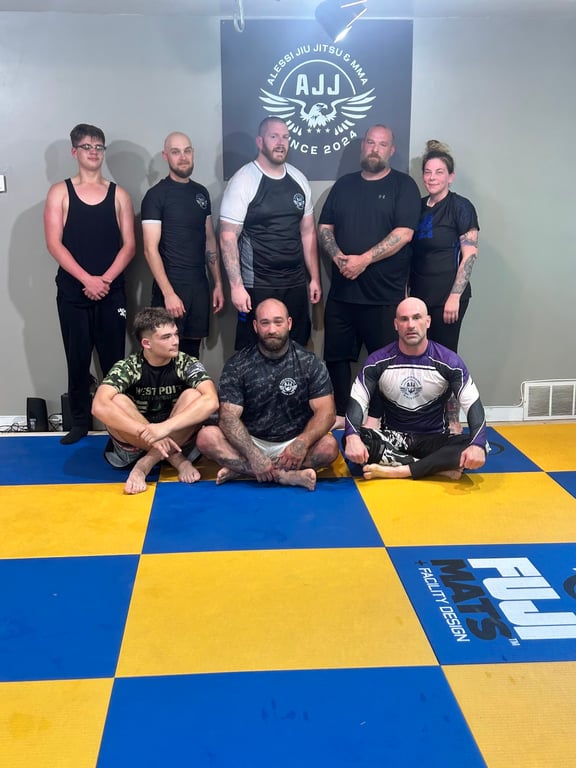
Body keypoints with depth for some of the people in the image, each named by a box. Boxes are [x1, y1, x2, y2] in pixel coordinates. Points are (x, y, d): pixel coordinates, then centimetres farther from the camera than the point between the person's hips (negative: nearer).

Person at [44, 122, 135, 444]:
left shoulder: (119, 194, 8)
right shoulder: (60, 192, 5)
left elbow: (130, 245, 3)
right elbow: (54, 243, -4)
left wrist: (105, 279, -11)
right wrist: (87, 279, -14)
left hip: (112, 293, 0)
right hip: (72, 293, 0)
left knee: (114, 359, 1)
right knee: (78, 360, 5)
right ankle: (81, 422, 16)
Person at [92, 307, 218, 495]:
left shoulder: (187, 364, -12)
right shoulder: (127, 367, -14)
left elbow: (211, 401, -29)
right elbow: (100, 407, -30)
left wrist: (165, 427, -40)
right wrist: (147, 433, -39)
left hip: (176, 439, 1)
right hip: (136, 443, 0)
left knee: (193, 396, -25)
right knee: (117, 402, -27)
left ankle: (145, 464, -25)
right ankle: (176, 459, -22)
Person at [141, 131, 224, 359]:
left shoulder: (201, 192, 11)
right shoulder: (156, 195, -7)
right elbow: (151, 249, -12)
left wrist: (217, 283, 10)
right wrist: (168, 293, -18)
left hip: (200, 285, 5)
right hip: (171, 287, -5)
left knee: (192, 351, 10)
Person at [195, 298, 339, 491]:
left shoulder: (310, 363, -3)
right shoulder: (237, 366, -4)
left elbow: (325, 412, -10)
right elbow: (229, 417, -13)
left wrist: (302, 444, -29)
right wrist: (254, 455, -28)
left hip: (294, 444, 0)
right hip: (250, 444, 0)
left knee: (329, 446, -29)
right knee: (207, 437, -25)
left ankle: (241, 469, -24)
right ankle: (288, 476, -31)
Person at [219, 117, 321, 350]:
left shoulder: (299, 179, 8)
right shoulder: (243, 181, -8)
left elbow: (308, 232, 14)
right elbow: (228, 237, -10)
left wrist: (315, 278, 11)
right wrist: (236, 286, -16)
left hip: (296, 284, 5)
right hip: (257, 286, -5)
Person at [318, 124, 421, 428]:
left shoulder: (403, 186, -1)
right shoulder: (344, 184, 13)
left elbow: (404, 233, -12)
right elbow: (324, 227, 11)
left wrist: (363, 260, -17)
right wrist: (338, 256, -9)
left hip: (384, 293, -4)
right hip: (341, 290, 4)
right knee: (336, 355, 9)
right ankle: (340, 414, 23)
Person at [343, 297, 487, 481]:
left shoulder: (449, 361, -8)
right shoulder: (378, 361, -7)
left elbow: (473, 405, -11)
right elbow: (357, 402, -12)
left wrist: (478, 444, -32)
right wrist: (352, 437, -34)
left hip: (435, 440, 0)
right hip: (392, 438, 1)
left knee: (476, 449, -30)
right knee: (354, 441, -31)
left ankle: (397, 471, -31)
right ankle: (438, 467, -28)